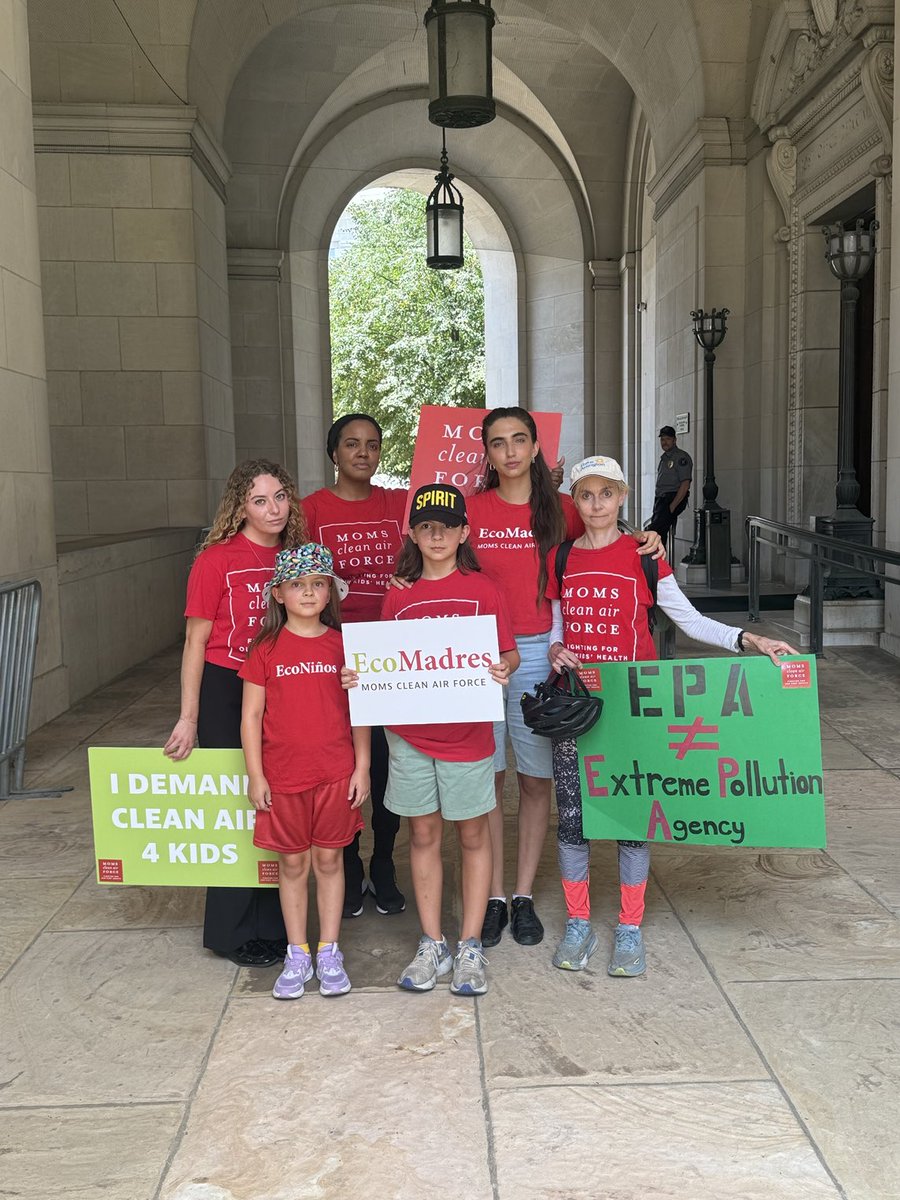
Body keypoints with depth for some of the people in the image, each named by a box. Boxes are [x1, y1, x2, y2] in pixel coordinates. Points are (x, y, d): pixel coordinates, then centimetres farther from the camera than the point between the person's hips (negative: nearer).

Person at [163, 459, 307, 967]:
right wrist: (189, 718, -9)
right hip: (225, 693, -4)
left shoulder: (295, 557, 3)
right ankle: (234, 932, 21)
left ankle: (272, 922, 25)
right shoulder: (217, 559, -11)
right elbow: (196, 641, -8)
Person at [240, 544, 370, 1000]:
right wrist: (255, 775, -4)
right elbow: (251, 715, -1)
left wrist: (361, 767, 0)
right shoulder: (266, 648, -3)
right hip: (283, 775, 0)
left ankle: (328, 954, 23)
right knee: (293, 864, 10)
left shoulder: (342, 644, 0)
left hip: (335, 774, 1)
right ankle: (297, 957, 23)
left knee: (329, 860, 10)